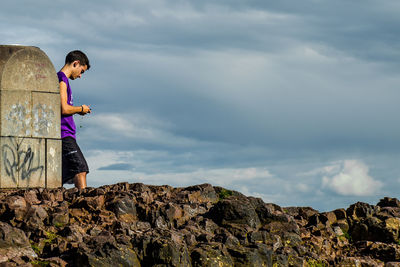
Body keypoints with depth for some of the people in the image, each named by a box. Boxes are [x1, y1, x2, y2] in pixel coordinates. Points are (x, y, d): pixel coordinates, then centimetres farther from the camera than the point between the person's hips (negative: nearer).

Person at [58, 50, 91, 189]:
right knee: (80, 168, -17)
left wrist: (78, 110, 17)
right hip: (64, 135, -10)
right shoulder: (61, 79, -8)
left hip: (65, 135, 10)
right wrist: (81, 109, -2)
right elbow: (64, 109, -17)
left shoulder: (60, 79, 22)